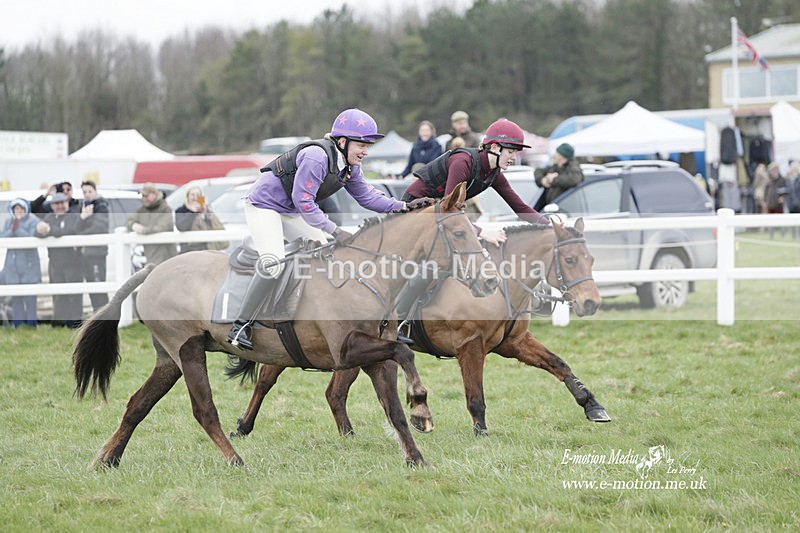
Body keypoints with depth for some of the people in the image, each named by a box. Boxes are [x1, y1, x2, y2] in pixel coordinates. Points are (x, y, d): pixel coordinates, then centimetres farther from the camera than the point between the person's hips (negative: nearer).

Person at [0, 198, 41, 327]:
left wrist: (18, 229, -15)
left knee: (30, 297, -6)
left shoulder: (33, 221, -2)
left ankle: (31, 325, -1)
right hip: (12, 265, 5)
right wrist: (12, 230, -11)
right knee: (15, 298, 5)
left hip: (28, 265, -5)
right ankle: (18, 326, 10)